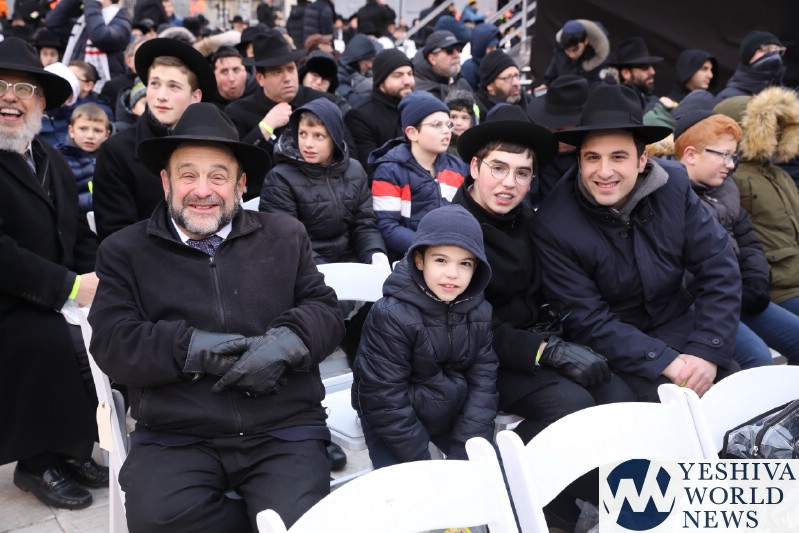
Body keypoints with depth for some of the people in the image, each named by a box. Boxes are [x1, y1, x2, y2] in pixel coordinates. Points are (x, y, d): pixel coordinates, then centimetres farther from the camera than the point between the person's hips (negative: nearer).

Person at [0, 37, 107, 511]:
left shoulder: (52, 161, 13)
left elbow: (80, 236, 11)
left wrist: (100, 279, -8)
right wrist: (70, 287, -23)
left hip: (49, 306, 7)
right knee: (57, 339, -30)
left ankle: (71, 446, 6)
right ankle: (41, 460, -5)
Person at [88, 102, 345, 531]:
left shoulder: (285, 236, 13)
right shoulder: (125, 251, 10)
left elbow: (326, 311, 8)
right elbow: (111, 343, 0)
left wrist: (286, 343, -14)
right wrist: (189, 349, -16)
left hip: (283, 432, 0)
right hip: (173, 438, 1)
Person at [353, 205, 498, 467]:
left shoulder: (479, 312, -9)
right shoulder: (391, 315, -25)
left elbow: (483, 378, -6)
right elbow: (384, 397, -22)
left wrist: (468, 448, -15)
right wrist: (420, 461, -19)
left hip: (451, 413, 5)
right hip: (393, 420, -4)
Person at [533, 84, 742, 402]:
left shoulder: (673, 188, -9)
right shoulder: (554, 225, -20)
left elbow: (719, 268, -7)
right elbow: (587, 322, -18)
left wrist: (707, 352, -18)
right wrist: (665, 361, -25)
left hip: (677, 325, 4)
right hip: (610, 348, -3)